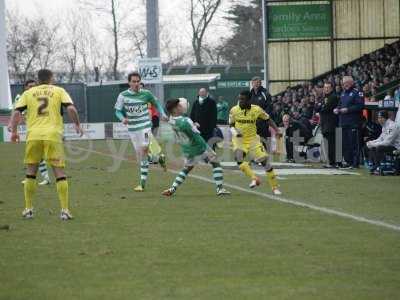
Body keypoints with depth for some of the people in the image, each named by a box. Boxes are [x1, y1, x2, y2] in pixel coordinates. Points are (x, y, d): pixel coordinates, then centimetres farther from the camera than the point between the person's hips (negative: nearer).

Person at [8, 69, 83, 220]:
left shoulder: (28, 93, 13)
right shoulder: (59, 91, 9)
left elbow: (16, 112, 4)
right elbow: (71, 108, -4)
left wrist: (13, 131, 12)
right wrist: (77, 125, 9)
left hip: (33, 135, 1)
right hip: (53, 135, -1)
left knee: (31, 172, 14)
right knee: (59, 172, 3)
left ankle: (28, 209, 14)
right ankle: (65, 210, -3)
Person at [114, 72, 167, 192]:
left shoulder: (146, 94, -2)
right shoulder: (123, 96, -3)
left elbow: (156, 103, 15)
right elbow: (118, 110, 2)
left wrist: (162, 114, 2)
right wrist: (123, 118, -18)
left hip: (145, 126, -2)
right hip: (132, 128, 2)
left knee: (144, 149, -21)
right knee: (139, 155, 7)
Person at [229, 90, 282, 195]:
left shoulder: (256, 109, -9)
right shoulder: (234, 110, -7)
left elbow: (268, 119, 5)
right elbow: (231, 125, 5)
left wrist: (277, 130, -4)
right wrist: (235, 133, -16)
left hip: (253, 139, 0)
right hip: (239, 140, 0)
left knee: (264, 160, -6)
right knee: (238, 158, -28)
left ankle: (275, 187, 5)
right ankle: (254, 178, -21)